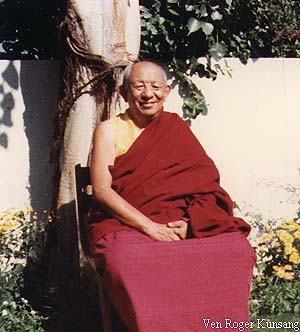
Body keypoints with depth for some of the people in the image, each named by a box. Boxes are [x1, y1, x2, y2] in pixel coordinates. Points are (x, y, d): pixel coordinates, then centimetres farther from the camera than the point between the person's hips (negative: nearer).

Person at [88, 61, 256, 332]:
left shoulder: (176, 129, 17)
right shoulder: (110, 130, 9)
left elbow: (207, 185, 8)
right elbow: (101, 189, -4)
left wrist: (190, 223, -13)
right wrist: (150, 227, -17)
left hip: (179, 224, 3)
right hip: (125, 225, -2)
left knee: (236, 250, -25)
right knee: (125, 264, -38)